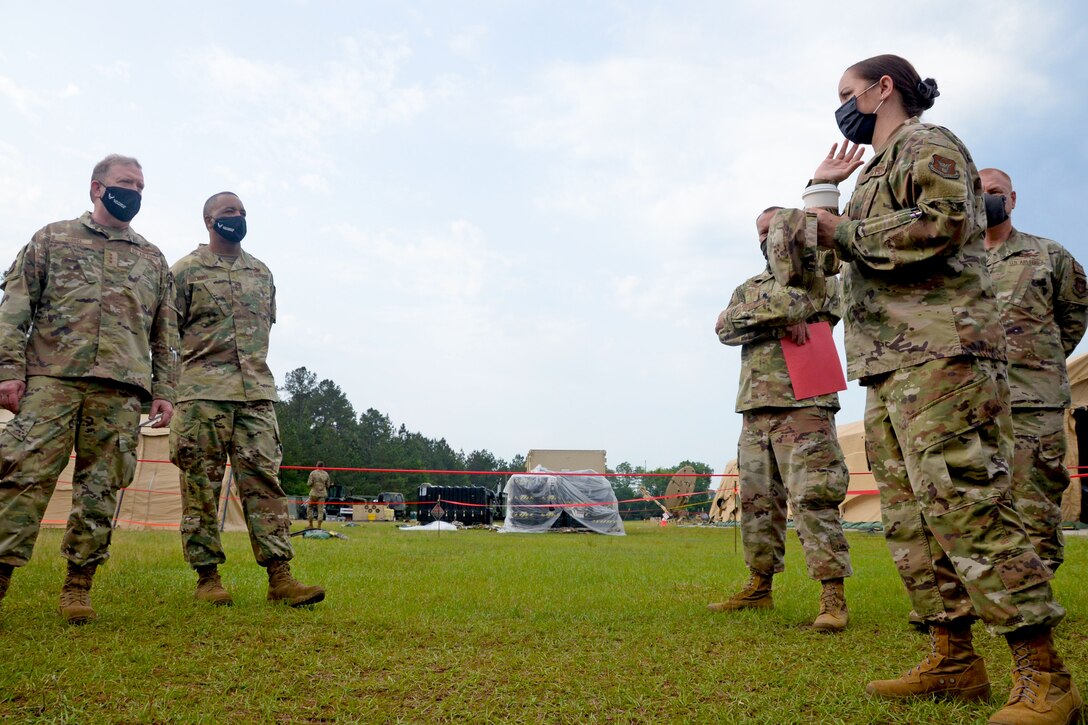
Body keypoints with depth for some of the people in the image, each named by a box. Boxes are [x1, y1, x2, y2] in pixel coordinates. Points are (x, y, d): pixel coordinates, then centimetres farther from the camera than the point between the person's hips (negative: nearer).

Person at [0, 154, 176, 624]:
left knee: (100, 488, 0)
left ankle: (78, 587, 8)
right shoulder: (52, 239, 16)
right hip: (51, 378, -1)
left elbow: (166, 334, 18)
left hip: (122, 390, 2)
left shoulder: (153, 259, 21)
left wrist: (163, 391, 8)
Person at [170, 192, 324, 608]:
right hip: (201, 393, -3)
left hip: (256, 393, 3)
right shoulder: (185, 271, 4)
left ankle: (280, 577, -3)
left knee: (264, 481, -2)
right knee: (201, 485, 1)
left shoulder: (262, 272, 16)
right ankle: (207, 576, 11)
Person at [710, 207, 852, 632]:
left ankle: (833, 596, -7)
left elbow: (795, 300, -16)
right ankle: (759, 588, 19)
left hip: (802, 405, -6)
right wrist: (777, 320, -11)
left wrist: (756, 315, -4)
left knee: (813, 498, -11)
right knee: (757, 500, 9)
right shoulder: (748, 287, 22)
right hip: (755, 408, 6)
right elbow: (724, 326, 1)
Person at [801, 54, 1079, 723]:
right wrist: (819, 188, 28)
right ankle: (954, 661, 13)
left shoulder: (927, 144, 2)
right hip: (890, 366, 10)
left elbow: (941, 225, -16)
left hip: (939, 354, -10)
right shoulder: (879, 170, 29)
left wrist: (842, 232, -9)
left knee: (966, 506, -14)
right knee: (911, 516, 7)